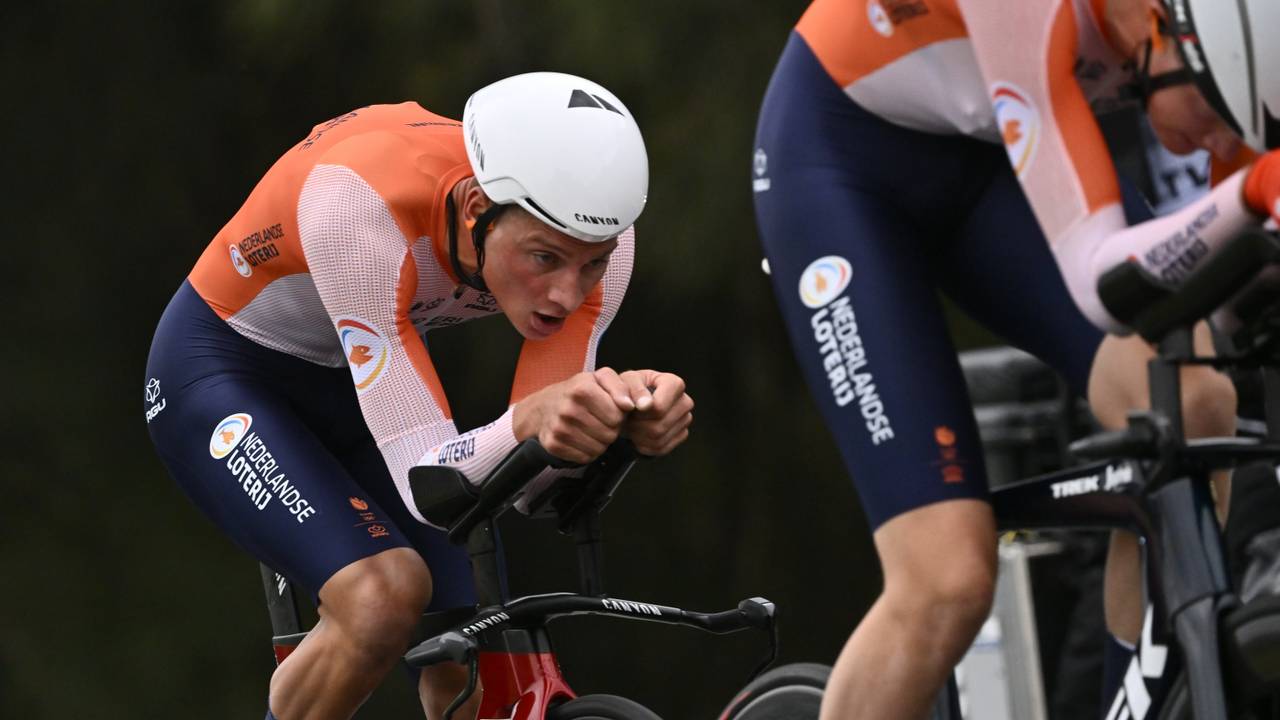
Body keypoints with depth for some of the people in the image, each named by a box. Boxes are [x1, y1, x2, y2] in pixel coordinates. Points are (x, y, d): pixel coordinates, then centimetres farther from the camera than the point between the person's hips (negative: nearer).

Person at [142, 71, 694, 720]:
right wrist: (529, 421, -60)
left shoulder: (590, 228, -25)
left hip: (359, 382, 5)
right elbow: (427, 482, -41)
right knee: (385, 596, -30)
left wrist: (621, 409, -44)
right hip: (225, 376, -5)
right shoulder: (362, 203, -40)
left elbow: (531, 482, -23)